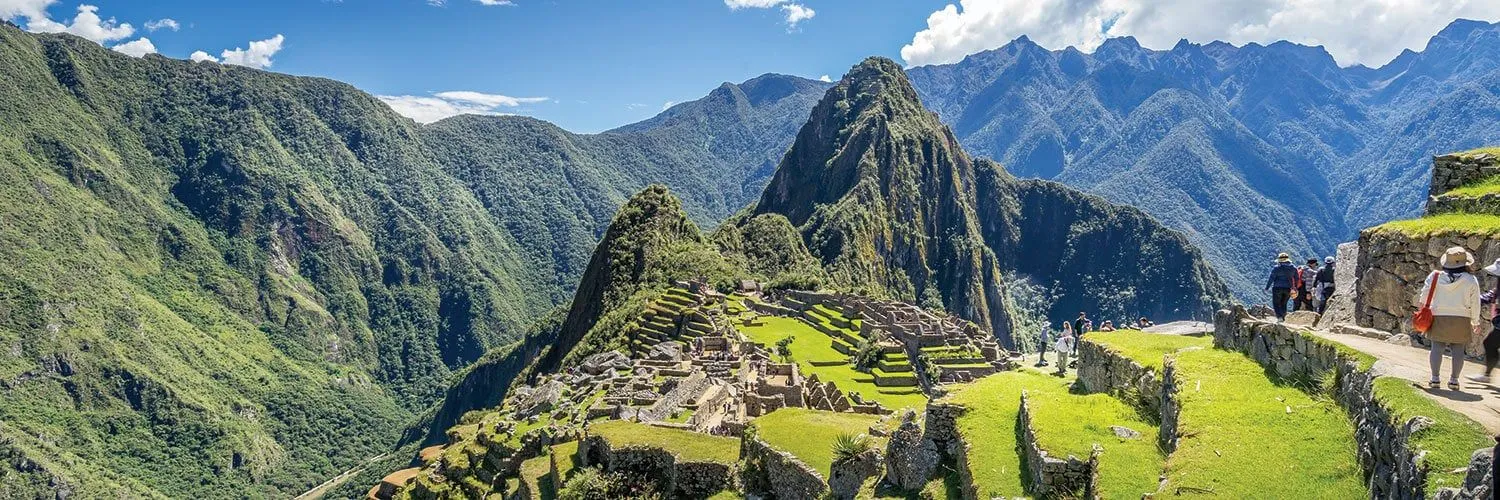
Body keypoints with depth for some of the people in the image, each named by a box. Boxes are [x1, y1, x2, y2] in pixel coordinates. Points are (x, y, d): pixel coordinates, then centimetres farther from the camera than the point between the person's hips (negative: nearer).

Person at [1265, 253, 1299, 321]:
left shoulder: (1276, 268, -8)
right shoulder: (1293, 268, 6)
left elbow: (1271, 278, -8)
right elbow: (1296, 279, 12)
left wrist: (1267, 287, -2)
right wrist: (1295, 288, 22)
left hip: (1277, 288, -4)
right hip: (1288, 288, 4)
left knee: (1276, 303, 2)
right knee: (1283, 304, 16)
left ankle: (1279, 317, -14)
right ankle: (1283, 317, 15)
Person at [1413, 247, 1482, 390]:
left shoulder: (1435, 276, -1)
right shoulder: (1471, 280, -1)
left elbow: (1425, 294, 5)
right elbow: (1475, 303, 3)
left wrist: (1421, 304, 27)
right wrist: (1475, 322, 13)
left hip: (1438, 317, 0)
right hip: (1461, 319, 0)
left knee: (1437, 348, 2)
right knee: (1458, 350, 5)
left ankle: (1434, 378, -2)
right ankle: (1454, 380, 3)